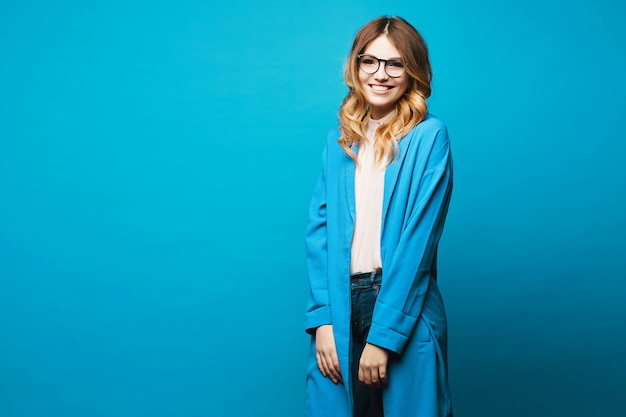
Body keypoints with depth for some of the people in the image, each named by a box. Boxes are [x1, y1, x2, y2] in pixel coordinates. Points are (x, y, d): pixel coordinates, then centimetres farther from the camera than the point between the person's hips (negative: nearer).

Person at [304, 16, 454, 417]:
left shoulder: (428, 137, -6)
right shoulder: (339, 140, 9)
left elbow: (418, 238, -12)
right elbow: (319, 230, 4)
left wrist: (383, 334, -15)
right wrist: (322, 319, -7)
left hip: (405, 309, -4)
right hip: (340, 307, 4)